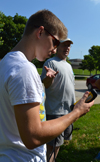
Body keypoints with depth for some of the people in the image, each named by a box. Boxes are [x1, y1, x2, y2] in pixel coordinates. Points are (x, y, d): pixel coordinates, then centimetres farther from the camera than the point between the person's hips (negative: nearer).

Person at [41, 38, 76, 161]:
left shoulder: (68, 65, 17)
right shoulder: (51, 62, -9)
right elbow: (44, 85, -17)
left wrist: (75, 106, 21)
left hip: (69, 110, 8)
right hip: (55, 111, -8)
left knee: (58, 142, 18)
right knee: (52, 144, -4)